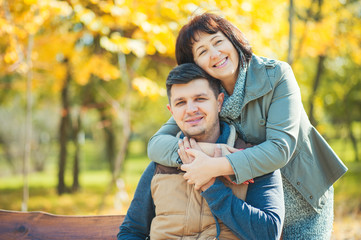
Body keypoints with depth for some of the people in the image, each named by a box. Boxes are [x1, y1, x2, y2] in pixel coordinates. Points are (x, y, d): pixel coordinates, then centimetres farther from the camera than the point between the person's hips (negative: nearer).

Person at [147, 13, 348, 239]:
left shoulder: (276, 74, -17)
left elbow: (281, 147, -26)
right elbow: (156, 144, -12)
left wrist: (218, 166, -34)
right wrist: (192, 151, -34)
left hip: (304, 201, -2)